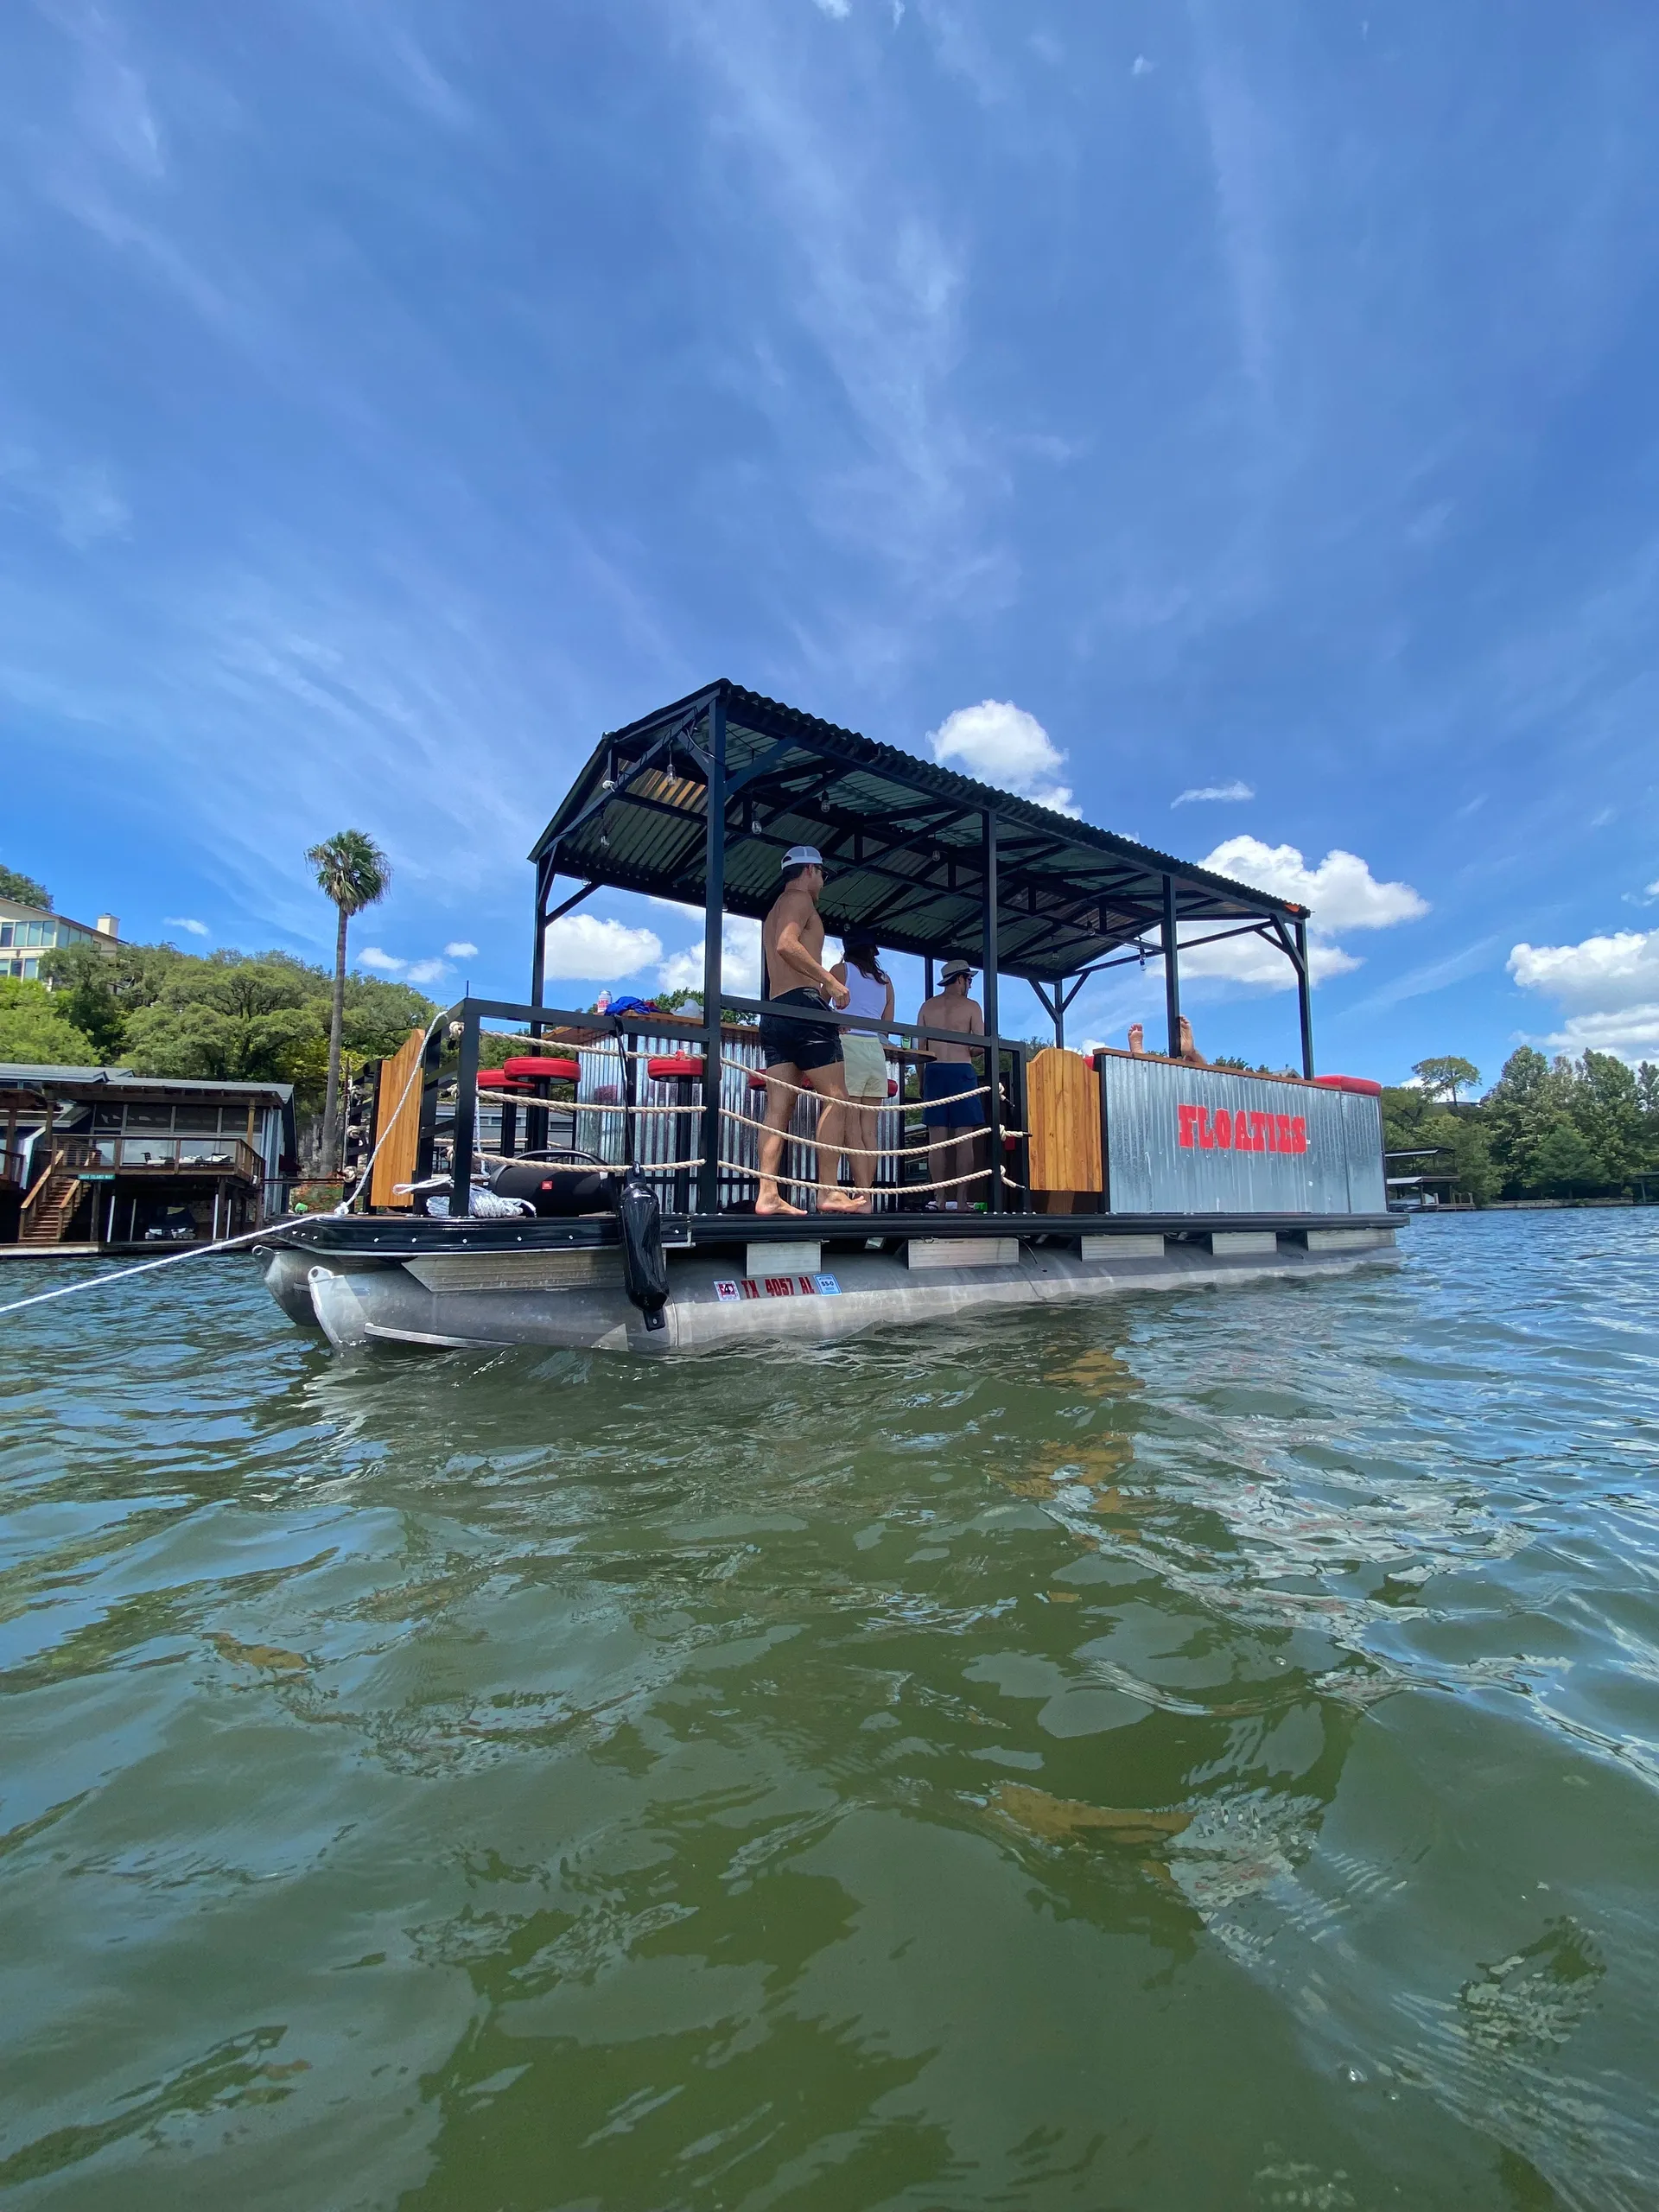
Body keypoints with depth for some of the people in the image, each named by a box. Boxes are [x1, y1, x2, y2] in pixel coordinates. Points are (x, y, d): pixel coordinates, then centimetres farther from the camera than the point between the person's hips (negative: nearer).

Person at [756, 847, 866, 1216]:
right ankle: (829, 1191, -11)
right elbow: (787, 945, -17)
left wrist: (820, 987, 31)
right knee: (835, 1099, -7)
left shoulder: (774, 910, 30)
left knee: (778, 1107, 0)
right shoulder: (800, 899, 1)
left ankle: (767, 1195, -7)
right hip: (802, 1005, -9)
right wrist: (829, 981, -17)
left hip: (774, 1012, 9)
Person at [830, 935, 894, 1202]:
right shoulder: (885, 979, 19)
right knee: (870, 1131, 2)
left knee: (852, 1130, -10)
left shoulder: (841, 969, 9)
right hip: (877, 1052, 4)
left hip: (849, 1047, -4)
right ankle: (868, 1194, -2)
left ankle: (863, 1198, -19)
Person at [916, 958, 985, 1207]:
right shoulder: (971, 1006, 1)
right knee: (964, 1137, -1)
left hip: (934, 1071, 3)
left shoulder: (927, 1006, 10)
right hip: (962, 1072, -3)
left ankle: (939, 1199, 1)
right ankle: (962, 1199, -3)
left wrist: (922, 1079, 14)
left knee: (937, 1138, 3)